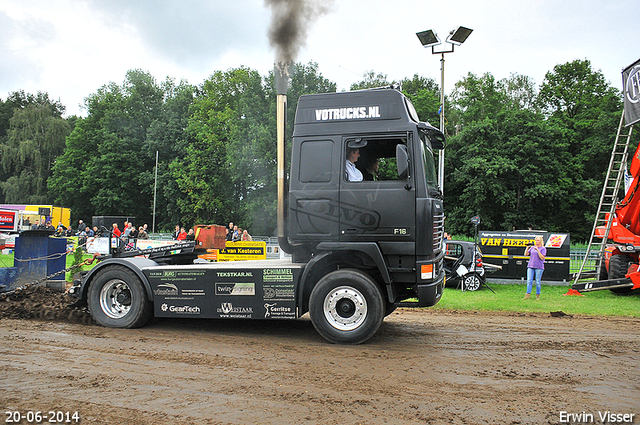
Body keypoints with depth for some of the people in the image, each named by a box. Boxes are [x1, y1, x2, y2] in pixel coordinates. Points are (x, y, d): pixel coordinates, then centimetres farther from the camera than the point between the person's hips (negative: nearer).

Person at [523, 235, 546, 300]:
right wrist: (527, 248, -7)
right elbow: (526, 254, 10)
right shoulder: (532, 247, 13)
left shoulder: (543, 248, 1)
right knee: (529, 281, -3)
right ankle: (528, 295, -4)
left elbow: (542, 258, -10)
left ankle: (537, 295, 11)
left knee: (538, 282, 1)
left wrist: (538, 250, -17)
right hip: (530, 266, 4)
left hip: (539, 267, -4)